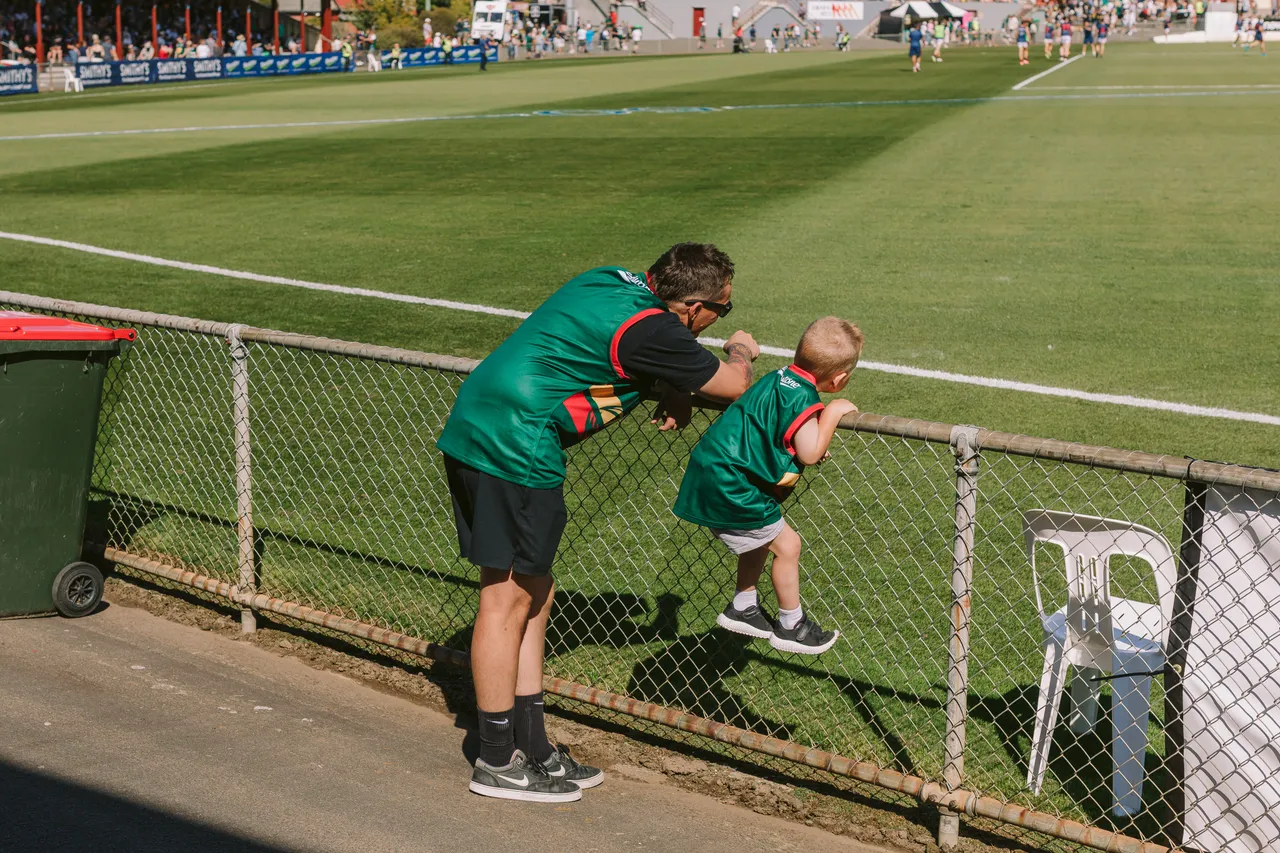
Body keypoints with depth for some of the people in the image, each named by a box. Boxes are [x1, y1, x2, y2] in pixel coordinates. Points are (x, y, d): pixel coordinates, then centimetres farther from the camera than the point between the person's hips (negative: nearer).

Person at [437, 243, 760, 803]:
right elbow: (733, 385, -4)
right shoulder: (650, 329, -15)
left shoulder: (616, 280, 11)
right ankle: (497, 763, 8)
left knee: (533, 594, 14)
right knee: (508, 599, -1)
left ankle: (531, 747, 22)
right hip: (516, 443, -10)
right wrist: (741, 351, 19)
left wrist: (674, 390, 11)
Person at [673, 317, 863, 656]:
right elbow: (810, 453, -28)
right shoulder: (801, 396, -21)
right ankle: (791, 627, 19)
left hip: (711, 475, 10)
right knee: (786, 545, 3)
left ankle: (742, 608, 40)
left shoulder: (780, 377, 5)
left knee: (762, 536, 27)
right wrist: (833, 412, -17)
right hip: (730, 488, -10)